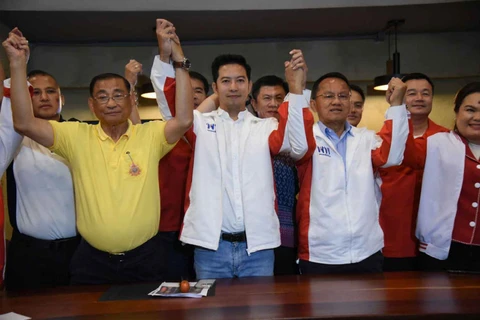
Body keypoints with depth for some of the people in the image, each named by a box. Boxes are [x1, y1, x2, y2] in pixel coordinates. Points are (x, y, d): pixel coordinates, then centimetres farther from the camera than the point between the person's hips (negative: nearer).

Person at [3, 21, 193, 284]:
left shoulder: (150, 135, -3)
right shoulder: (77, 136, -1)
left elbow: (184, 120, -20)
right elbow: (24, 124, -9)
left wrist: (180, 63, -20)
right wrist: (18, 65, -14)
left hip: (144, 258, 0)